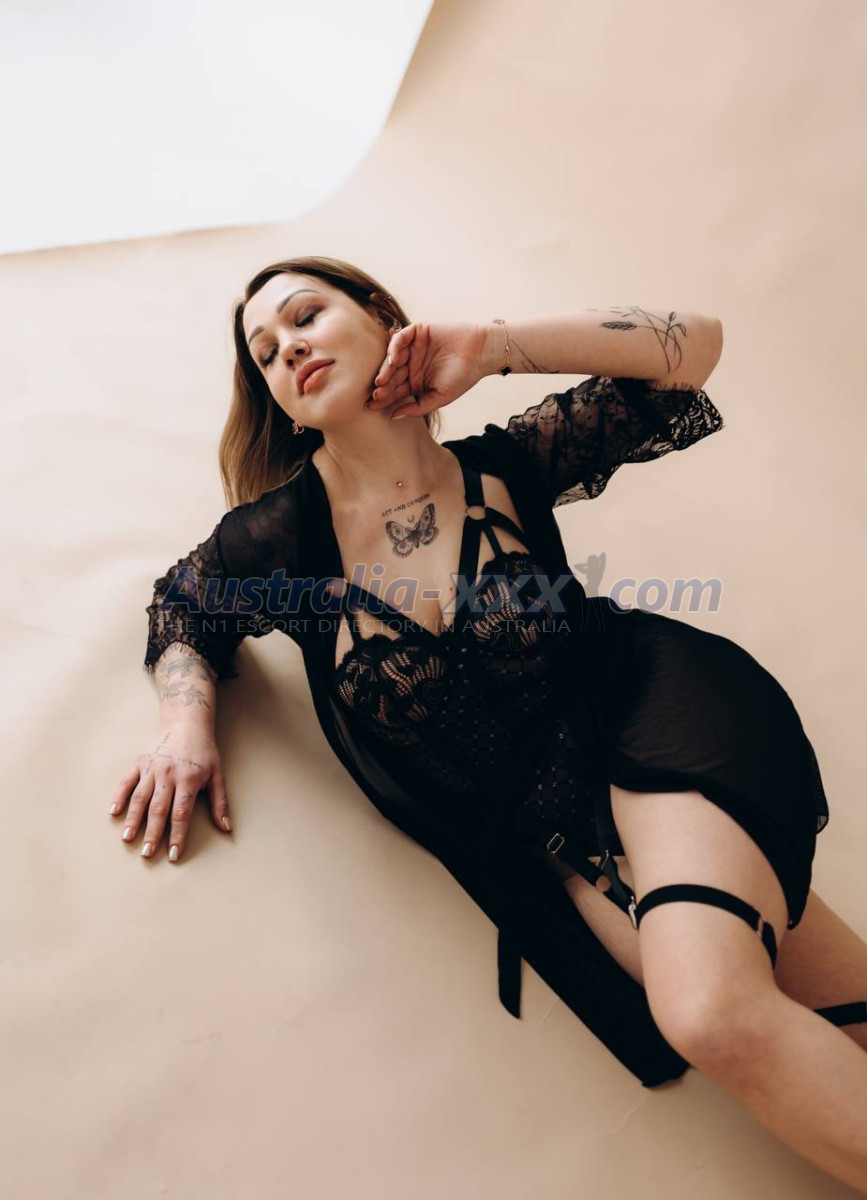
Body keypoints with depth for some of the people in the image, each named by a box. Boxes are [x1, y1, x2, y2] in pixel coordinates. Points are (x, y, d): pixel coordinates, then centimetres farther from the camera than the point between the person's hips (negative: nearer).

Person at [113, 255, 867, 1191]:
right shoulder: (281, 535, -6)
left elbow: (694, 346, -5)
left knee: (715, 1011, -26)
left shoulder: (506, 466, -6)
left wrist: (493, 344, -12)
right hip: (549, 838, 1)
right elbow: (181, 604, 16)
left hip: (650, 708, -1)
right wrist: (186, 722, -4)